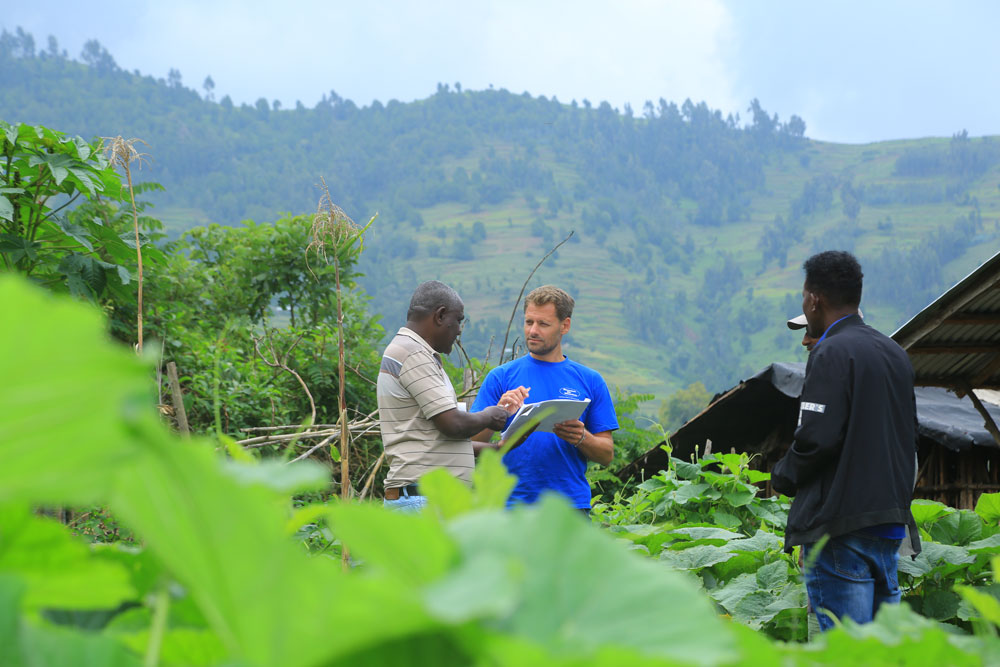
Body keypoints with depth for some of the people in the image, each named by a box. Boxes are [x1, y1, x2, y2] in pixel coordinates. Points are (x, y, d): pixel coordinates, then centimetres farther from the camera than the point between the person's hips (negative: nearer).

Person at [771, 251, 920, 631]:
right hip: (891, 520, 9)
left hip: (841, 523, -9)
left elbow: (817, 437, -19)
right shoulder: (894, 353, 16)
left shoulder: (830, 353, -11)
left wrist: (783, 476, -1)